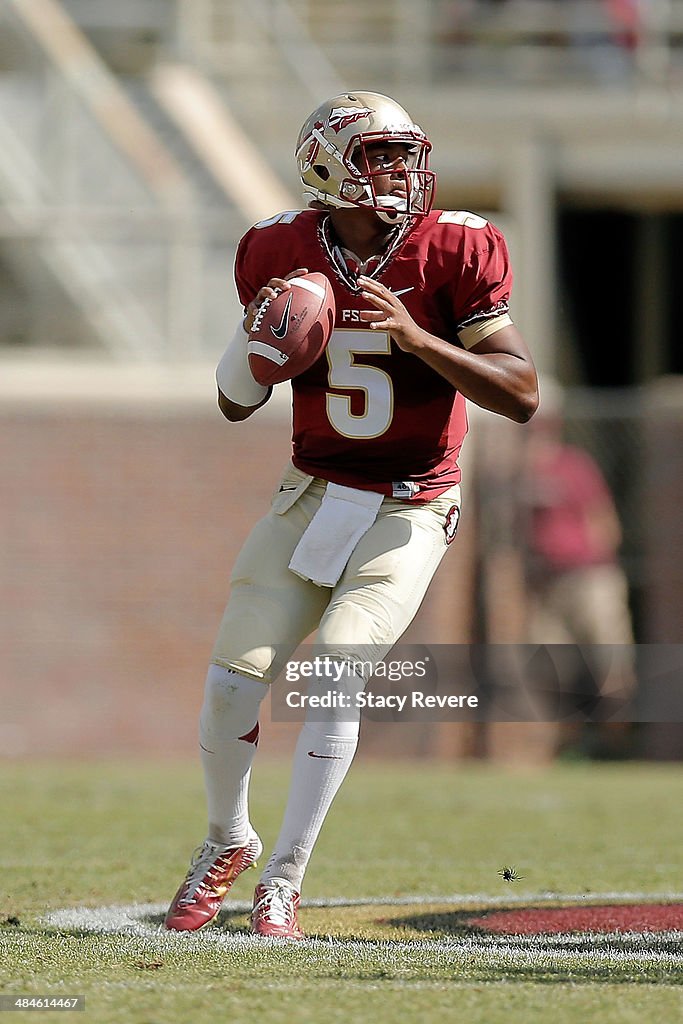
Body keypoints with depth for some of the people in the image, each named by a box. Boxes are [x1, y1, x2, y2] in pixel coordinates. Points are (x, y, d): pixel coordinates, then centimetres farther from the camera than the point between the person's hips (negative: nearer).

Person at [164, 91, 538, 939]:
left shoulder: (449, 253, -11)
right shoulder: (284, 254, -3)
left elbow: (522, 395, -16)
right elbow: (235, 404, 5)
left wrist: (418, 338, -26)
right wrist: (257, 335, -16)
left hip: (409, 510, -3)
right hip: (314, 495, 3)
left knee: (335, 677, -19)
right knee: (232, 681, -4)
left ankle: (283, 882, -6)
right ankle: (226, 842, 26)